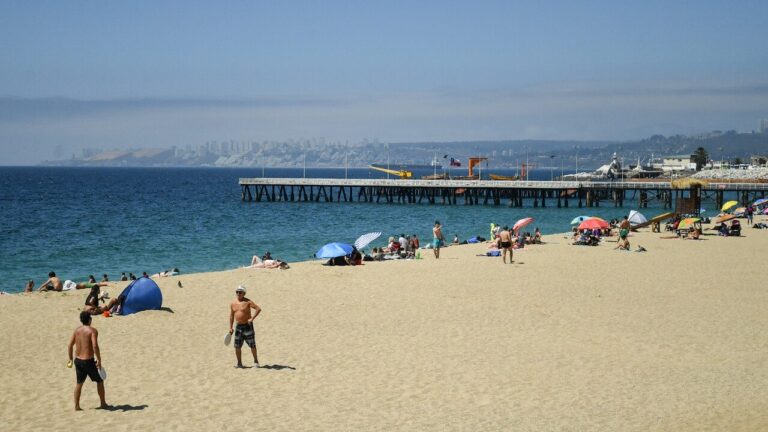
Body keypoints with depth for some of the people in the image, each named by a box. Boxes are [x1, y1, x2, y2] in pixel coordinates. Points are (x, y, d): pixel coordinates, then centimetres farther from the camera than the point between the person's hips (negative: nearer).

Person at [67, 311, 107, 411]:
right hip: (88, 361, -6)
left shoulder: (77, 330, 7)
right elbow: (95, 346, -23)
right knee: (99, 381, 12)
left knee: (79, 383, 17)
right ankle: (103, 403, 18)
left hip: (78, 361, 6)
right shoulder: (92, 331, -12)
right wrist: (99, 360, -18)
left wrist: (70, 360, 16)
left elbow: (70, 346, 7)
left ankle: (76, 406, 16)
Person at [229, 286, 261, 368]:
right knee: (237, 346, 2)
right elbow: (231, 316, 16)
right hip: (238, 326, 5)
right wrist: (230, 327, 13)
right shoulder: (233, 303, 6)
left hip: (247, 326, -5)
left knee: (252, 345, -1)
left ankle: (256, 361, 12)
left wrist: (252, 318, -21)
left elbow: (258, 309, -15)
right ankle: (239, 363, 13)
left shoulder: (247, 302, -10)